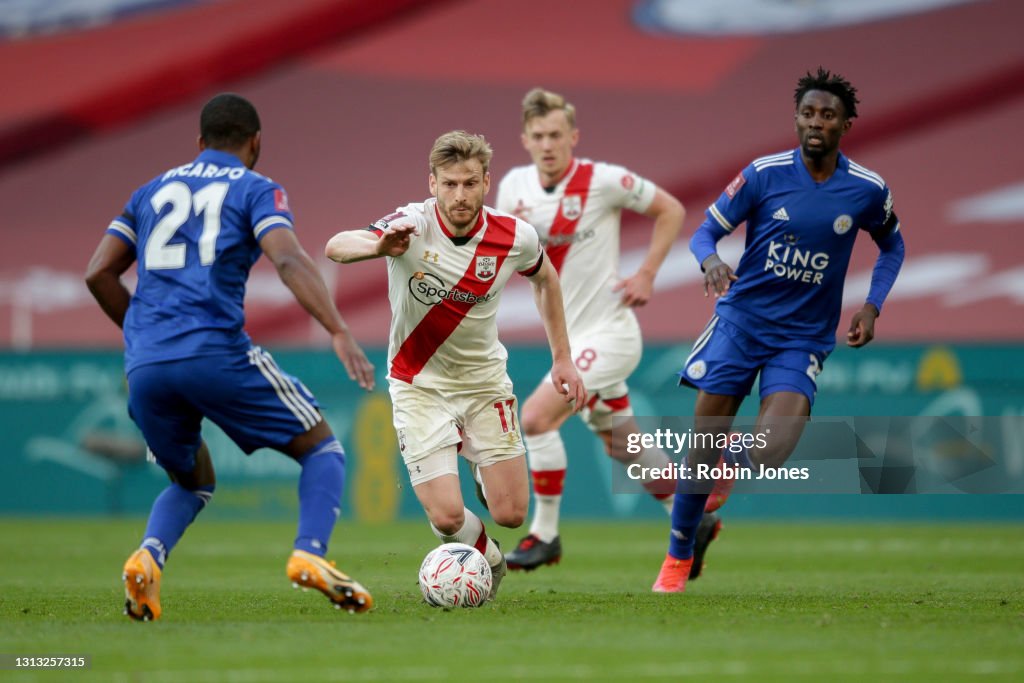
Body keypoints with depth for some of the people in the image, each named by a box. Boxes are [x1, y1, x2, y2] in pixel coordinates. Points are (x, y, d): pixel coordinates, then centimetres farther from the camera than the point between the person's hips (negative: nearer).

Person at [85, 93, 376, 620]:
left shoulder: (152, 191, 23)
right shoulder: (255, 190, 8)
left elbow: (98, 273, 16)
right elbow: (288, 260, -10)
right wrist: (339, 333, -18)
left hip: (143, 364, 5)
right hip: (215, 353, -5)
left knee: (194, 482, 25)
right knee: (321, 447, 11)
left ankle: (148, 557, -4)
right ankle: (310, 554, -13)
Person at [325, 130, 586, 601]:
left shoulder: (515, 237, -13)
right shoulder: (413, 226, -23)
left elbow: (545, 279, 11)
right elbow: (335, 247, -40)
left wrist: (562, 359, 10)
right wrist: (378, 246, -62)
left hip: (484, 379, 3)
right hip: (418, 382, -3)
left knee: (510, 514, -2)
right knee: (448, 517, -14)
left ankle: (472, 450, 32)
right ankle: (486, 559, 22)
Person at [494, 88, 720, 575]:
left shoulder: (603, 180, -14)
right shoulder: (515, 186, 1)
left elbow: (671, 210, -3)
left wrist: (646, 275, -9)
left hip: (608, 331, -7)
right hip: (569, 338, 7)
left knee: (536, 417, -20)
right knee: (620, 446, 17)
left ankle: (545, 534, -8)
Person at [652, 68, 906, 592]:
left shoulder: (868, 190, -3)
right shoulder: (765, 174, -7)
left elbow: (892, 245, 16)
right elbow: (705, 231, -1)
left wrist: (872, 306, 2)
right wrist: (711, 261, -24)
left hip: (802, 338, 0)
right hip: (741, 317, 0)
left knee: (767, 456, -20)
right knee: (703, 446, -3)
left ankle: (736, 456, 19)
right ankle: (678, 557, 18)